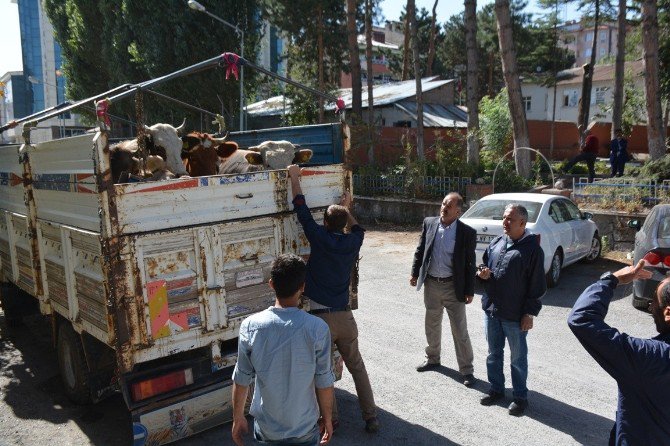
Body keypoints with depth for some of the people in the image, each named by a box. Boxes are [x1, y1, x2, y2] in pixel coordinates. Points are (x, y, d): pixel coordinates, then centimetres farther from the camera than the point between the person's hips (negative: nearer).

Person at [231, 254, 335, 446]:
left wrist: (238, 418, 8)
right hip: (305, 430, -1)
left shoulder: (250, 327, -16)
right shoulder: (318, 329, -20)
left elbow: (241, 380, -7)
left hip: (266, 430, 1)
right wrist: (327, 419, 6)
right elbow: (324, 383, -11)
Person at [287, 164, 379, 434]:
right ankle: (371, 418, 20)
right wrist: (347, 209, 38)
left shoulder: (320, 238, -10)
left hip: (321, 318, -4)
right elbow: (357, 229, 26)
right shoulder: (352, 242, 1)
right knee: (357, 367, 15)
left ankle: (331, 419, 21)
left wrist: (294, 177, 8)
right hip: (345, 316, 4)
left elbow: (301, 209, -2)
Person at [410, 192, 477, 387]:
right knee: (432, 325, 20)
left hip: (453, 287, -4)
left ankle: (466, 370, 17)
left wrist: (469, 291, -8)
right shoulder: (429, 223, -1)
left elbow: (470, 263, -8)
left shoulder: (467, 232, -11)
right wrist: (415, 273, 5)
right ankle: (432, 358, 40)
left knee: (460, 330, 3)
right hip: (431, 284, 4)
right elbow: (420, 250, 8)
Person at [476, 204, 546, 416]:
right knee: (494, 354, 18)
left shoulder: (532, 248, -12)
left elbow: (537, 285, -12)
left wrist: (530, 313, -13)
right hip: (491, 310, 6)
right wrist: (482, 272, -6)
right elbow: (485, 264, 18)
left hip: (515, 316, -6)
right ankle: (496, 389, 35)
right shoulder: (496, 243, 6)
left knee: (518, 358, 10)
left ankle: (520, 397, 26)